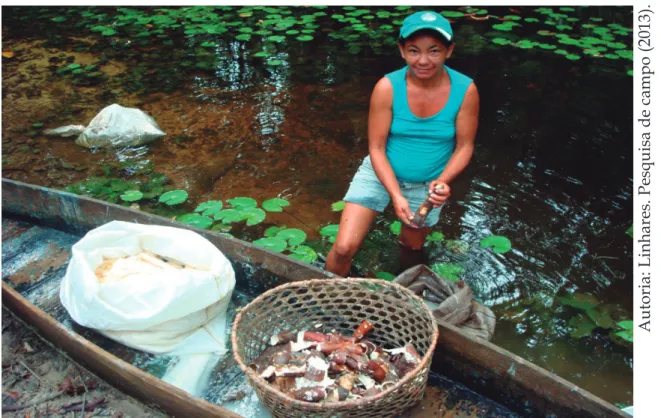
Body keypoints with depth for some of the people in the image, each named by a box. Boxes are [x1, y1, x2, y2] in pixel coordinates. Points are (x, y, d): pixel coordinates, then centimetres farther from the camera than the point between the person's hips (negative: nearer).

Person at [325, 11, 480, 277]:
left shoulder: (465, 90, -19)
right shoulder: (387, 87, -22)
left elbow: (464, 146, -9)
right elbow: (376, 148, -16)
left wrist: (443, 181, -27)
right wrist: (396, 194, -27)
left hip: (427, 183, 2)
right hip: (380, 173, -2)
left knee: (413, 247, 24)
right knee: (344, 248, -12)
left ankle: (407, 237, 63)